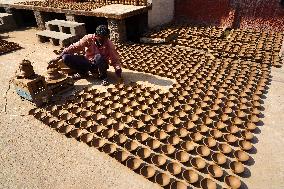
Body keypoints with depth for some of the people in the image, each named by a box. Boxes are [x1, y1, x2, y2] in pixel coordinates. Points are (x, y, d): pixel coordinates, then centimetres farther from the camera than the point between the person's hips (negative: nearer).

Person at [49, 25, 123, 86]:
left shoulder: (109, 45, -19)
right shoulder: (88, 38, -17)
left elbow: (115, 60, -17)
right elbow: (74, 47, -14)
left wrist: (119, 75, -32)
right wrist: (58, 57, -18)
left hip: (99, 65, -2)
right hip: (88, 62, 2)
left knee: (99, 57, -39)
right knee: (66, 58, -18)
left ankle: (103, 77, -12)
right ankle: (82, 72, 6)